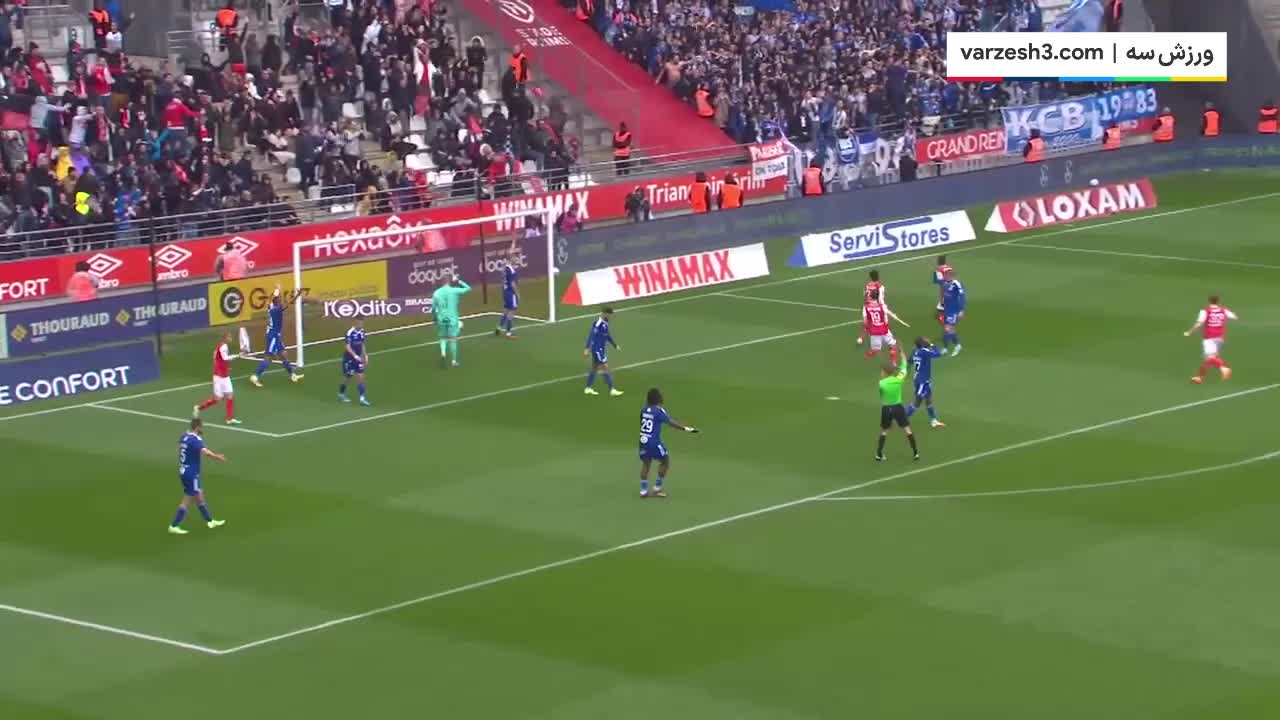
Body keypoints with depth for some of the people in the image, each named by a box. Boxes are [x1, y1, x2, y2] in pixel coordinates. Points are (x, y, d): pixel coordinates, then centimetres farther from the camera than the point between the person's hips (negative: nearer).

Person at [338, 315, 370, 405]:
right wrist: (355, 356, -32)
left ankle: (362, 398, -2)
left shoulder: (362, 332, 2)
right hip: (349, 358, -6)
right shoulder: (350, 333, -20)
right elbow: (348, 347, -22)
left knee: (360, 377, -2)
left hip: (358, 358, 6)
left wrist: (365, 355, 10)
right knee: (347, 377, 7)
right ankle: (341, 394, 29)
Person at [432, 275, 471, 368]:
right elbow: (468, 288, 5)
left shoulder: (436, 293, 0)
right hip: (453, 319, -2)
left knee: (443, 338, 16)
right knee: (453, 339, 6)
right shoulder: (454, 291, -7)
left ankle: (443, 353, -10)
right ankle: (454, 361, 8)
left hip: (441, 318, 2)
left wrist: (435, 319, 16)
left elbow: (433, 308, 3)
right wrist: (459, 281, 11)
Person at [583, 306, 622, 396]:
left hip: (601, 349, 10)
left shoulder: (605, 323, 8)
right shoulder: (598, 324, -22)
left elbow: (608, 335, 21)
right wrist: (587, 348, -26)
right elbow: (591, 336, -23)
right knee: (605, 368, -6)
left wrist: (615, 345, 29)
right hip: (598, 349, -10)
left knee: (595, 368, 15)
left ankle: (588, 388, 23)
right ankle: (612, 390, -3)